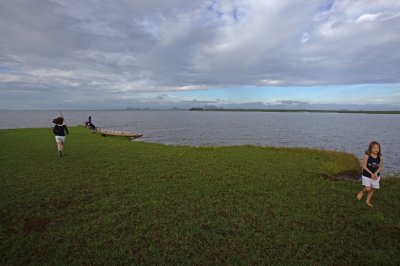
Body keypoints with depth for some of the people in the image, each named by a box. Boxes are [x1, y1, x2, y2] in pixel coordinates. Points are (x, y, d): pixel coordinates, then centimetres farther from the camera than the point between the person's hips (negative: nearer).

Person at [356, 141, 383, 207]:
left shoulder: (380, 158, -7)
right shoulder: (367, 156, -17)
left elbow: (379, 167, -2)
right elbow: (364, 166, -14)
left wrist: (375, 173, -19)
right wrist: (371, 173, -20)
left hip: (375, 176, 4)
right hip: (366, 176, -4)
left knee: (372, 189, 13)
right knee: (368, 189, -10)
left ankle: (368, 201, 32)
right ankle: (362, 192, 24)